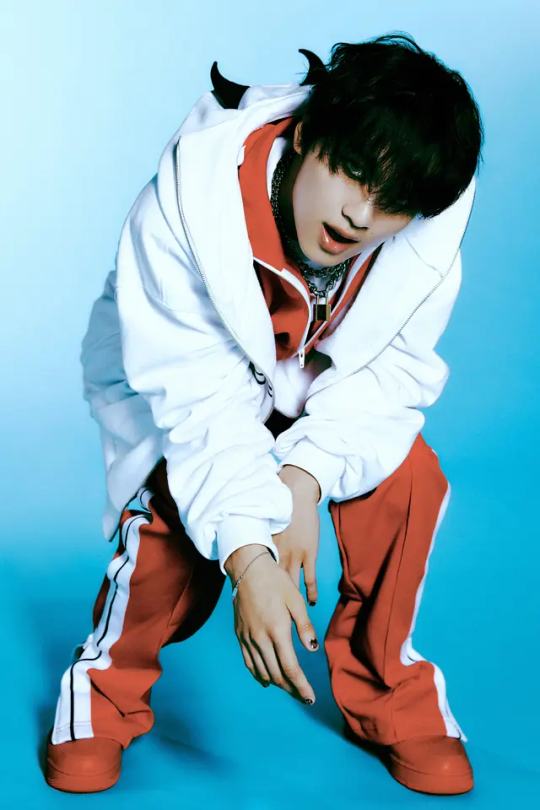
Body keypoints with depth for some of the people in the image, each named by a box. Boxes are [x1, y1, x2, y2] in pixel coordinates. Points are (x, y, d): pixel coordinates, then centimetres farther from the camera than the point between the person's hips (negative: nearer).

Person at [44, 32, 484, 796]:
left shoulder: (430, 234, -28)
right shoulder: (190, 198, -37)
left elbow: (394, 367, -19)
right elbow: (200, 393, -37)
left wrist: (306, 473, -36)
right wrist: (248, 553, -45)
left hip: (330, 384, 3)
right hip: (190, 380, -2)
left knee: (410, 475, -23)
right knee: (175, 506, -28)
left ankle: (387, 690, 0)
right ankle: (110, 684, 1)